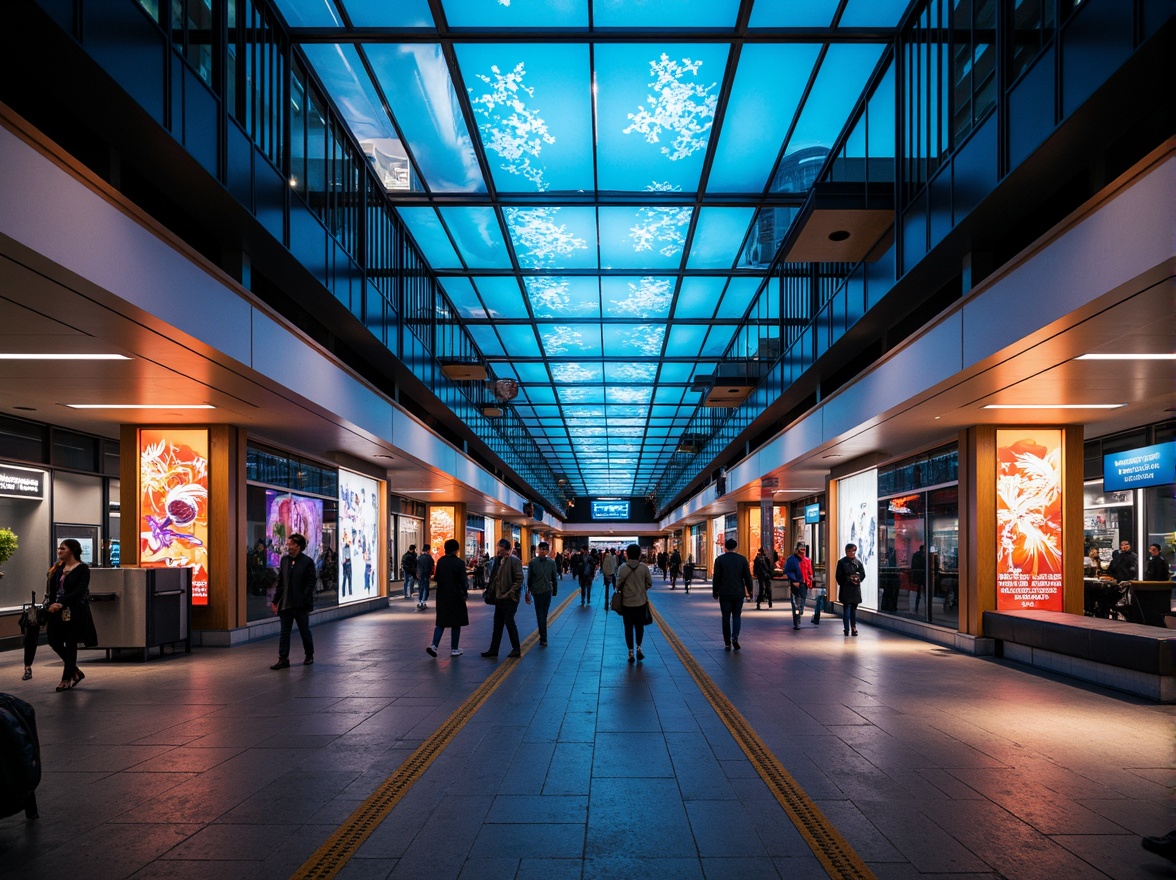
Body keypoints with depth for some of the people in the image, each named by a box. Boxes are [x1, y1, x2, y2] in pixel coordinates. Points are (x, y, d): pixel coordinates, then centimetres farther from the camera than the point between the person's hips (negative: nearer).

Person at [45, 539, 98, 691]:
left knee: (70, 644, 0)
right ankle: (75, 672, 21)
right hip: (57, 611, 7)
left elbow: (79, 591, -17)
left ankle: (67, 678, 12)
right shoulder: (58, 568, 11)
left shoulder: (82, 569, -8)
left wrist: (61, 603, -27)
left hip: (74, 612, -6)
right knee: (54, 641, 4)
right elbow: (52, 591, 12)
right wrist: (51, 606, 6)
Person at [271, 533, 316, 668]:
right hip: (286, 604, 4)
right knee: (284, 632, 3)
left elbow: (310, 584, -9)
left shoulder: (307, 562, -7)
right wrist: (275, 601, 7)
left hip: (300, 605, -4)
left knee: (304, 631, 9)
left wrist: (305, 602, -16)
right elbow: (280, 582, 11)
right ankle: (283, 659, 6)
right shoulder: (284, 560, 8)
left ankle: (309, 655, 25)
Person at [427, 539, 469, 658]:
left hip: (442, 595, 5)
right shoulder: (459, 563, -13)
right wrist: (465, 592, 4)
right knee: (456, 623, 6)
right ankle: (454, 649, 11)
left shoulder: (440, 561, 2)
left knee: (441, 621, 12)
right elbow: (463, 581, -10)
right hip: (455, 596, -5)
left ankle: (434, 645, -3)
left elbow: (437, 578, 6)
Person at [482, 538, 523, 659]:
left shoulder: (514, 561, -12)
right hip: (499, 597, 8)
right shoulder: (498, 560, 11)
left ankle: (517, 649, 12)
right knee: (497, 624, 11)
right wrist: (491, 590, 6)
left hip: (509, 598, -8)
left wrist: (509, 593, -17)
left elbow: (519, 580, -15)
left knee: (509, 622, -1)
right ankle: (493, 649, 16)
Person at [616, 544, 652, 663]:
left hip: (627, 602, -1)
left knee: (629, 627, 9)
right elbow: (649, 583, -3)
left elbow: (619, 584, -12)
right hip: (641, 602, 1)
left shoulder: (622, 568, -13)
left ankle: (631, 652, 11)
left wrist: (619, 590, 9)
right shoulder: (644, 567, -9)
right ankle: (638, 647, 9)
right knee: (639, 626, 18)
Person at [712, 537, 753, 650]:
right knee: (736, 616, 12)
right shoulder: (742, 559, 0)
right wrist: (749, 591, 11)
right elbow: (747, 577, 2)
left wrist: (715, 592, 5)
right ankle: (735, 636, -11)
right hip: (739, 593, 1)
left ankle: (727, 643, 6)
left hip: (725, 594, -1)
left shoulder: (719, 559, -5)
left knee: (726, 617, 6)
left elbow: (716, 578, -4)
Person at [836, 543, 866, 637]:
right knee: (847, 607, -4)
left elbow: (863, 574, 9)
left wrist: (857, 579, -5)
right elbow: (839, 576, -3)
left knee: (854, 608, 7)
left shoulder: (858, 562, 8)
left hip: (856, 588, 3)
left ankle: (853, 627, 13)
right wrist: (849, 579, -7)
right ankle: (847, 629, -2)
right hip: (845, 589, -3)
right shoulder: (842, 562, -1)